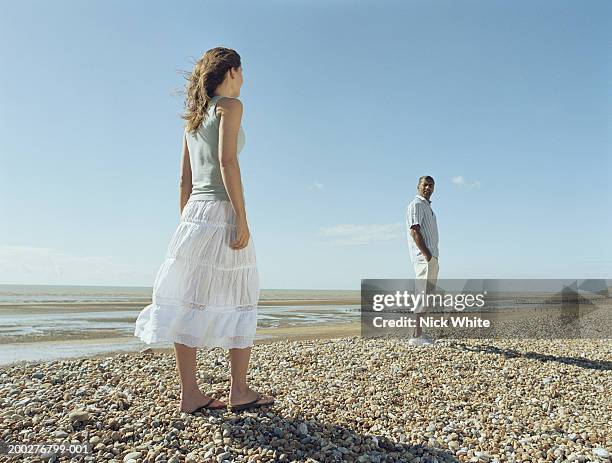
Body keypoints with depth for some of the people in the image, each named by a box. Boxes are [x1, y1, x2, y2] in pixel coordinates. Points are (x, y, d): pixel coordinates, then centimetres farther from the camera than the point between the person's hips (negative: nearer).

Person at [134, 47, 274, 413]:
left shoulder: (194, 116, 22)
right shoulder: (230, 105, 0)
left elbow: (185, 180, 19)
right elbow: (227, 161, -15)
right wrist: (242, 218, -18)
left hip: (193, 214, 8)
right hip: (221, 210, -8)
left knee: (190, 303, 3)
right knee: (240, 303, 1)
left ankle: (191, 394, 9)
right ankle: (240, 390, 9)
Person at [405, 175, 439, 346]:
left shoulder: (428, 206, 24)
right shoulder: (416, 204, -6)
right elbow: (414, 231, -18)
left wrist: (433, 257, 16)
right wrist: (426, 255, -23)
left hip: (431, 256, 10)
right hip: (423, 256, -10)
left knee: (426, 294, 11)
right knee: (422, 294, -13)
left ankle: (419, 333, 17)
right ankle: (416, 336, -12)